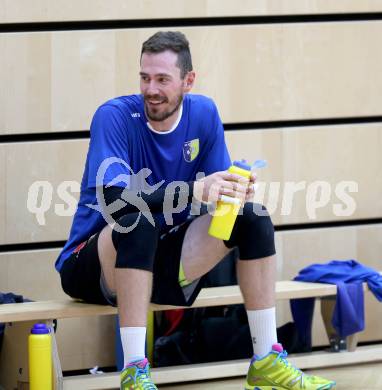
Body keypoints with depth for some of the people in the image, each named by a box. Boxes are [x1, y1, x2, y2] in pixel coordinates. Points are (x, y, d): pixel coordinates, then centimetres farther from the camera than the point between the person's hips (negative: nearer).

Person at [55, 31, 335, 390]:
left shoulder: (203, 114, 0)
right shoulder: (114, 116, -17)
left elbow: (218, 189, 2)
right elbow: (115, 197, -31)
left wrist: (235, 191, -23)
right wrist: (195, 191, -38)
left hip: (162, 265, 5)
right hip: (95, 266, -5)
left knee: (252, 216, -9)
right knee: (138, 222, -37)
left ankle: (266, 361, -8)